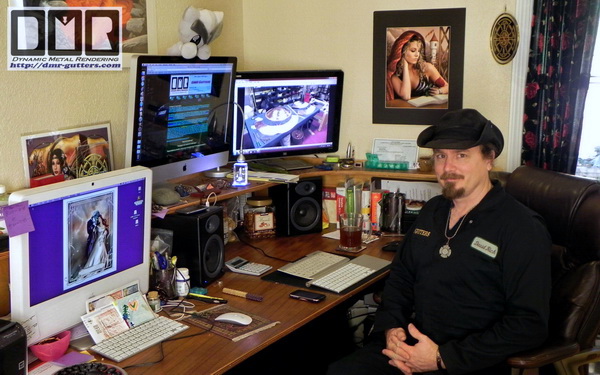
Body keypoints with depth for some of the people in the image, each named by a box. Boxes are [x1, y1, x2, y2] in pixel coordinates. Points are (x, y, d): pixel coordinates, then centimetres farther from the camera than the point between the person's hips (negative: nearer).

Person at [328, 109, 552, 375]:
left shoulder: (523, 230, -11)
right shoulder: (432, 211, 12)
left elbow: (529, 325, -16)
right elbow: (400, 275, 20)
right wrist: (391, 328, 1)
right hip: (410, 346, 7)